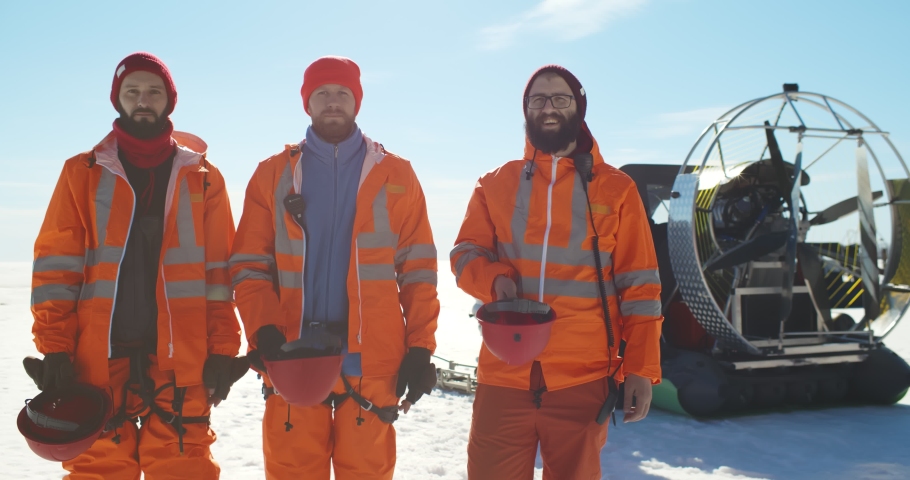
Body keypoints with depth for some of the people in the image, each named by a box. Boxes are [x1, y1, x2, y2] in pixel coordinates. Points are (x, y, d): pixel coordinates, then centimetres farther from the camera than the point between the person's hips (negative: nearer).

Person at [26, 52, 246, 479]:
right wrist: (54, 348, -6)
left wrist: (222, 350, -1)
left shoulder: (201, 176, 9)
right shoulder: (83, 173, 8)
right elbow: (56, 265, 3)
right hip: (99, 358, 0)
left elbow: (219, 270, 7)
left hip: (182, 359, 0)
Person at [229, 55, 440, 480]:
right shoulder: (273, 175, 9)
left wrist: (420, 347, -2)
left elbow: (418, 269, 6)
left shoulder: (395, 175, 8)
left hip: (372, 360, 0)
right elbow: (250, 265, 5)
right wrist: (263, 331, -11)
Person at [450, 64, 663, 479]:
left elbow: (639, 285, 3)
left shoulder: (615, 188, 6)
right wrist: (496, 279, -12)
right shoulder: (495, 184, 12)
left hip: (583, 381, -1)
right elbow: (466, 254, 11)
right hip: (504, 376, 1)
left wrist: (642, 368, -4)